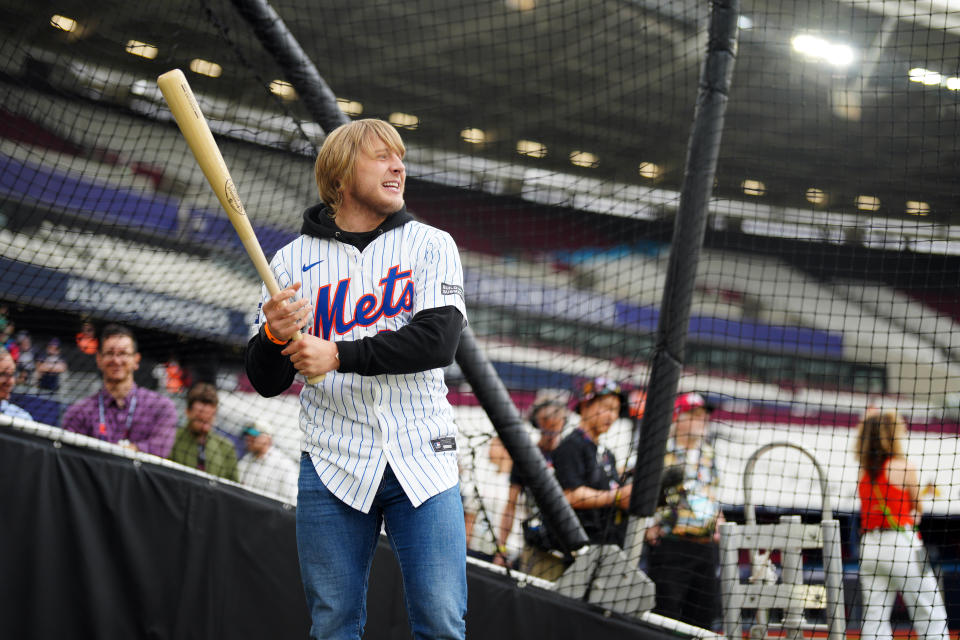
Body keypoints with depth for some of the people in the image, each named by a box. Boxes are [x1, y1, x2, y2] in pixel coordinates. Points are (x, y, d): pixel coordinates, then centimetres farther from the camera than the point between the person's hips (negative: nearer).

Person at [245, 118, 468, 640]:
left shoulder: (431, 246, 7)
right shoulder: (294, 260, 7)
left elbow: (438, 340, -11)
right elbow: (267, 382, 5)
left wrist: (339, 355, -18)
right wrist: (274, 336, -17)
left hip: (422, 461, 0)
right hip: (333, 465, 1)